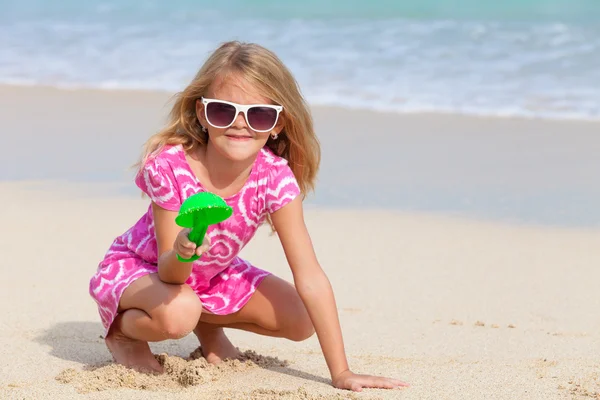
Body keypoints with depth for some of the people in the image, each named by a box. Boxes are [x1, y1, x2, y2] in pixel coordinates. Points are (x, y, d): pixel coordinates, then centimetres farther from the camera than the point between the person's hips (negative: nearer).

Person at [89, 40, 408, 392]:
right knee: (178, 313, -36)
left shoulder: (275, 178, -26)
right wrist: (182, 254, -53)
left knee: (300, 321, -10)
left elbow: (310, 279, -26)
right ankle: (123, 330, -1)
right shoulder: (168, 167, -33)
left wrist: (340, 372, -28)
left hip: (214, 273, 4)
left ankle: (209, 324, 17)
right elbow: (170, 274, -27)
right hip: (138, 266, -4)